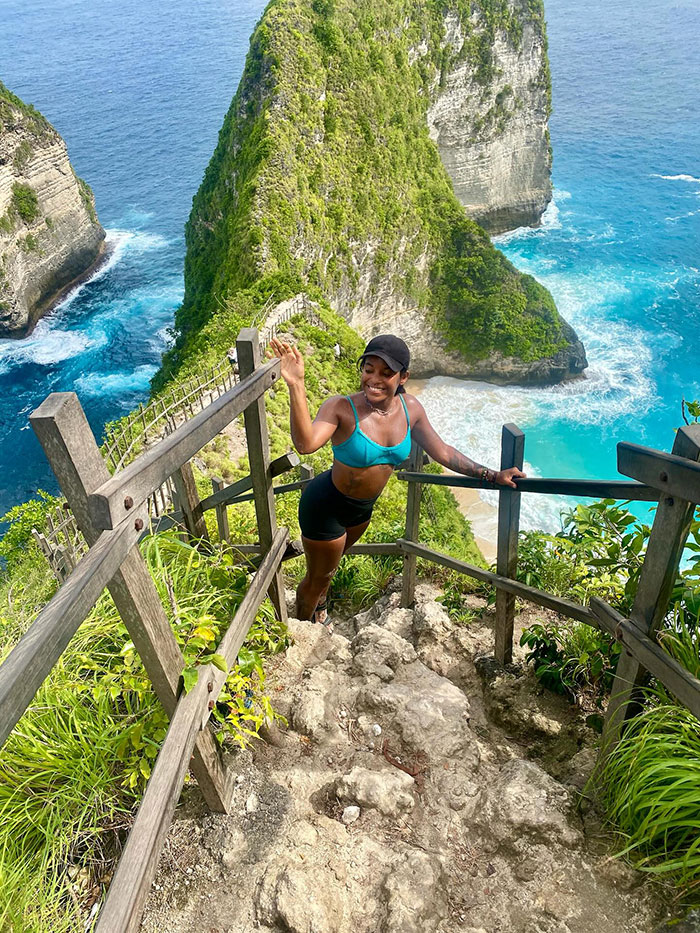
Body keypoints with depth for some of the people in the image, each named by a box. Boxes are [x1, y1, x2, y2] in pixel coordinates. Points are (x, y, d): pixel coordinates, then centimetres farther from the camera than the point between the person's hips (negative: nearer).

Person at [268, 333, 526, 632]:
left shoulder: (410, 408, -11)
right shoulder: (341, 408, -29)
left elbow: (443, 452, 0)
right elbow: (306, 443, -47)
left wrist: (491, 476, -1)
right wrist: (296, 386, -57)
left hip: (363, 506, 6)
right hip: (326, 506, -5)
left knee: (332, 562, 32)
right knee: (319, 576, 16)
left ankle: (319, 608, 62)